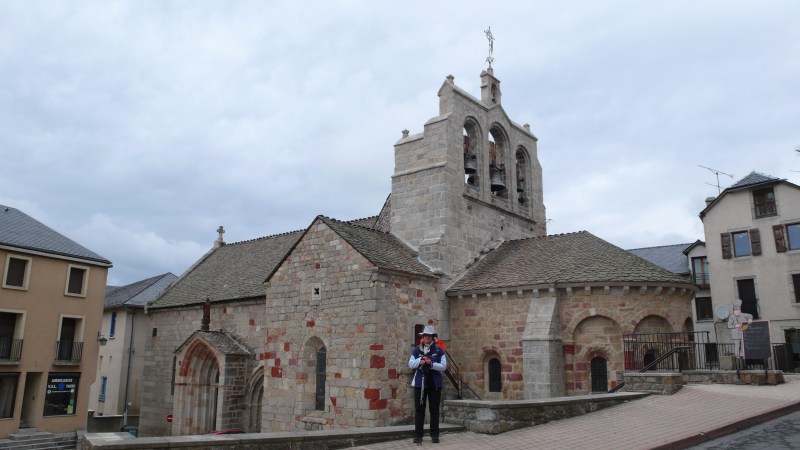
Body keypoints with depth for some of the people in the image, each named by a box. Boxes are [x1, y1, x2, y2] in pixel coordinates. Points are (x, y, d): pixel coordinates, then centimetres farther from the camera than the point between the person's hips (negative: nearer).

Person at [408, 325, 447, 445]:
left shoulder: (439, 350, 0)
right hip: (420, 383, 1)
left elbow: (443, 366, -6)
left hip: (435, 384, -1)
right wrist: (419, 361, -18)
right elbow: (410, 364, 2)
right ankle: (418, 435, 5)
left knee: (434, 410, 6)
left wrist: (431, 364, -21)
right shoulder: (417, 349, 4)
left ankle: (434, 435, 14)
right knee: (419, 409, 2)